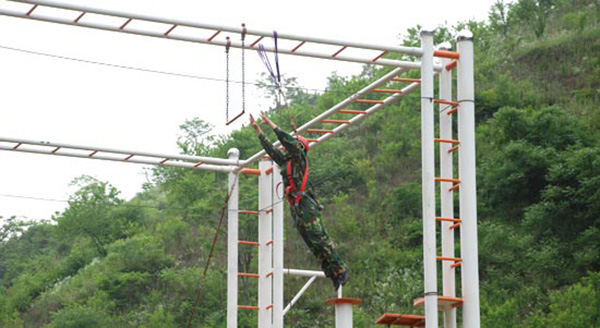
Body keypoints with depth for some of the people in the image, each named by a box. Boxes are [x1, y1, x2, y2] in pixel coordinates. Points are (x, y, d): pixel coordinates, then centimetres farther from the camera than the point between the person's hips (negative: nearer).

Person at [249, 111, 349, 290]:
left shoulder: (299, 157, 2)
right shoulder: (284, 161, 22)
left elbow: (288, 140, -11)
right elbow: (269, 148, 28)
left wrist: (270, 123, -7)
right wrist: (257, 128, 27)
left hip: (306, 205, -8)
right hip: (295, 208, 8)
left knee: (319, 238, -15)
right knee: (312, 243, 3)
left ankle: (339, 268, -13)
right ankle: (333, 274, 3)